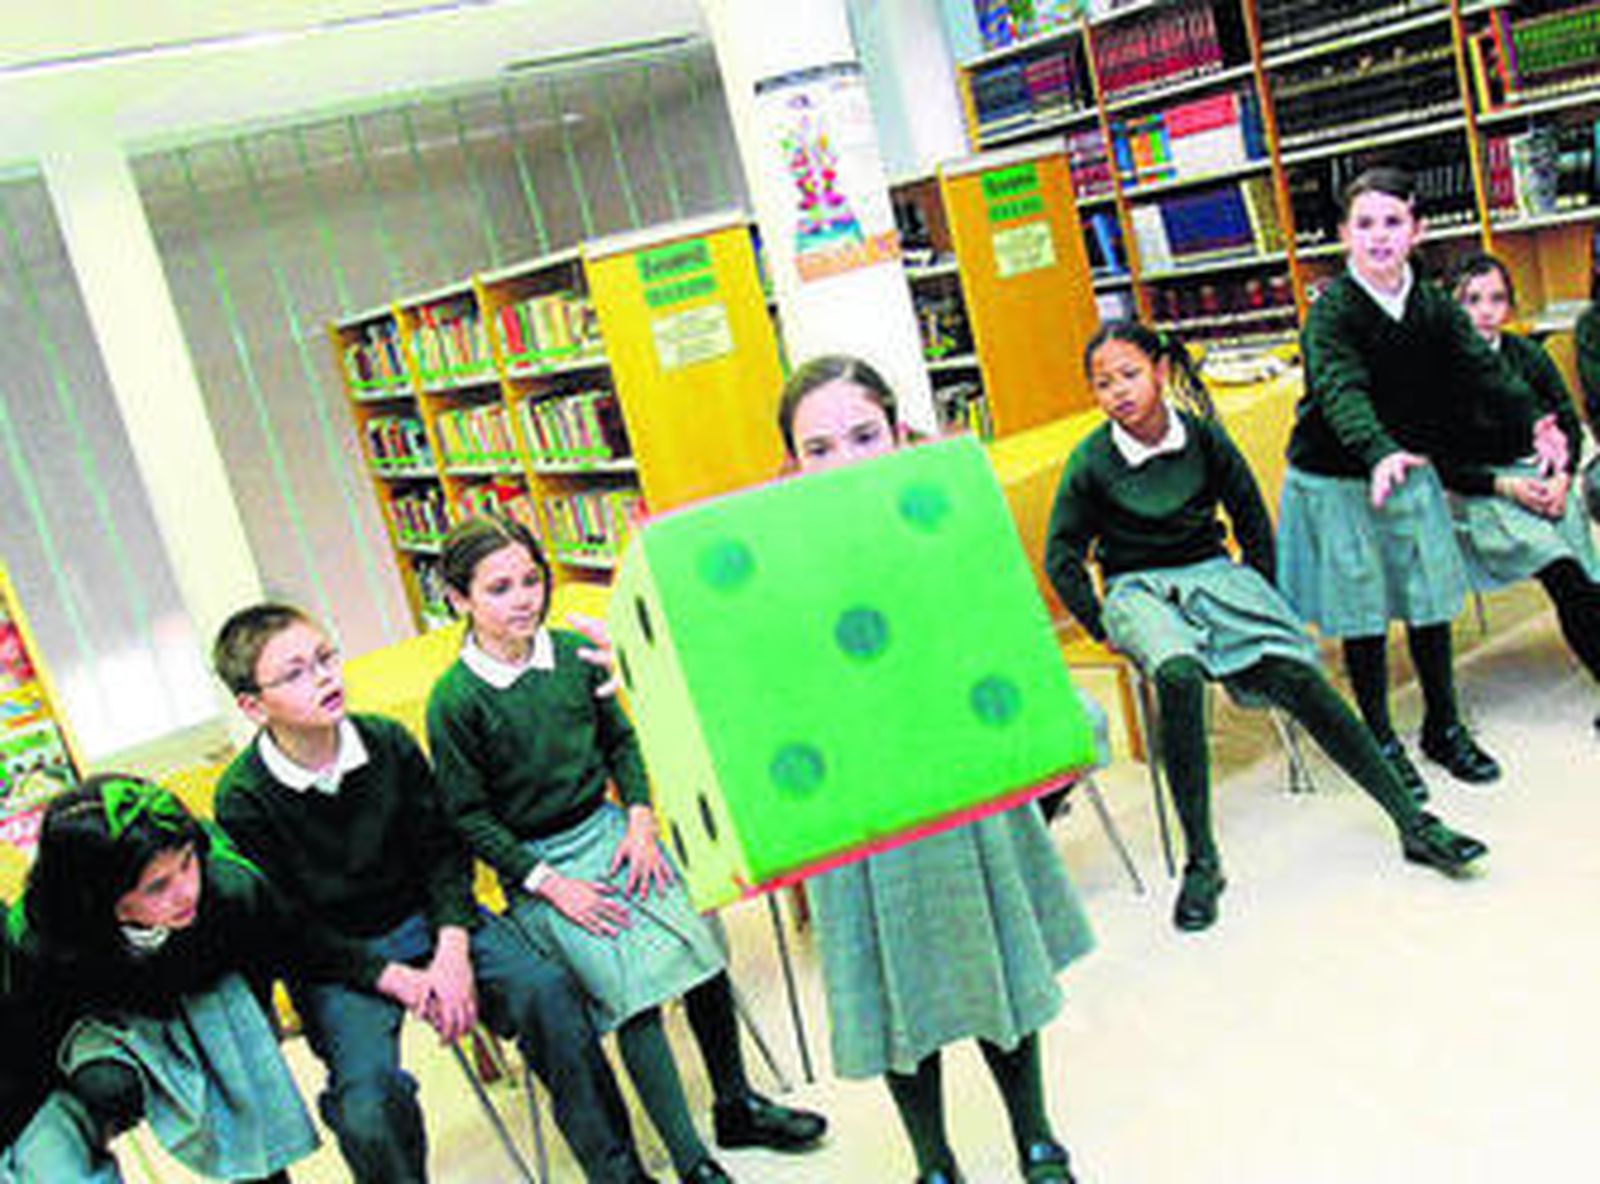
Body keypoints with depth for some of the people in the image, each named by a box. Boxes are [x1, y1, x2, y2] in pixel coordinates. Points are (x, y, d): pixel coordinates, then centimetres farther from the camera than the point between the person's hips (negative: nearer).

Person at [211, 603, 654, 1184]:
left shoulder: (387, 742, -3)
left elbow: (442, 850, 4)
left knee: (546, 989, -19)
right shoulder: (242, 802, -13)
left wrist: (452, 947, -12)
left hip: (428, 917, 3)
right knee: (370, 1091, -30)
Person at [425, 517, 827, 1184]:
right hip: (535, 864, -4)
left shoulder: (573, 652, 1)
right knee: (631, 988, -19)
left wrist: (640, 823, -1)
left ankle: (737, 1106, 12)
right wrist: (550, 884, -14)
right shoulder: (454, 701, -12)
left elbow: (621, 741, 13)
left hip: (606, 829, 4)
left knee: (701, 947, -9)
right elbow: (469, 818, -9)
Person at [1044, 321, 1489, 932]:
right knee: (1177, 676, -36)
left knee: (1297, 674, -21)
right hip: (1137, 588, -2)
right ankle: (1201, 862, -27)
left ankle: (1413, 823, -14)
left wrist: (1262, 593, 11)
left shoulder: (1201, 436, 1)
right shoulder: (1090, 463, -5)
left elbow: (1250, 514, 14)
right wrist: (1104, 626, 0)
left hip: (1211, 571, 3)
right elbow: (1061, 555, 3)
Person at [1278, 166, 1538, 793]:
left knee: (1431, 600, 11)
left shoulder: (1433, 307, -1)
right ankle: (1381, 741, 21)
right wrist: (1378, 455, -52)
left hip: (1410, 470, 5)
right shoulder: (1332, 312, -18)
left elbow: (1484, 374, -8)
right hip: (1337, 482, -4)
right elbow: (1341, 392, -34)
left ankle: (1444, 728, 30)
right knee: (1363, 615, 4)